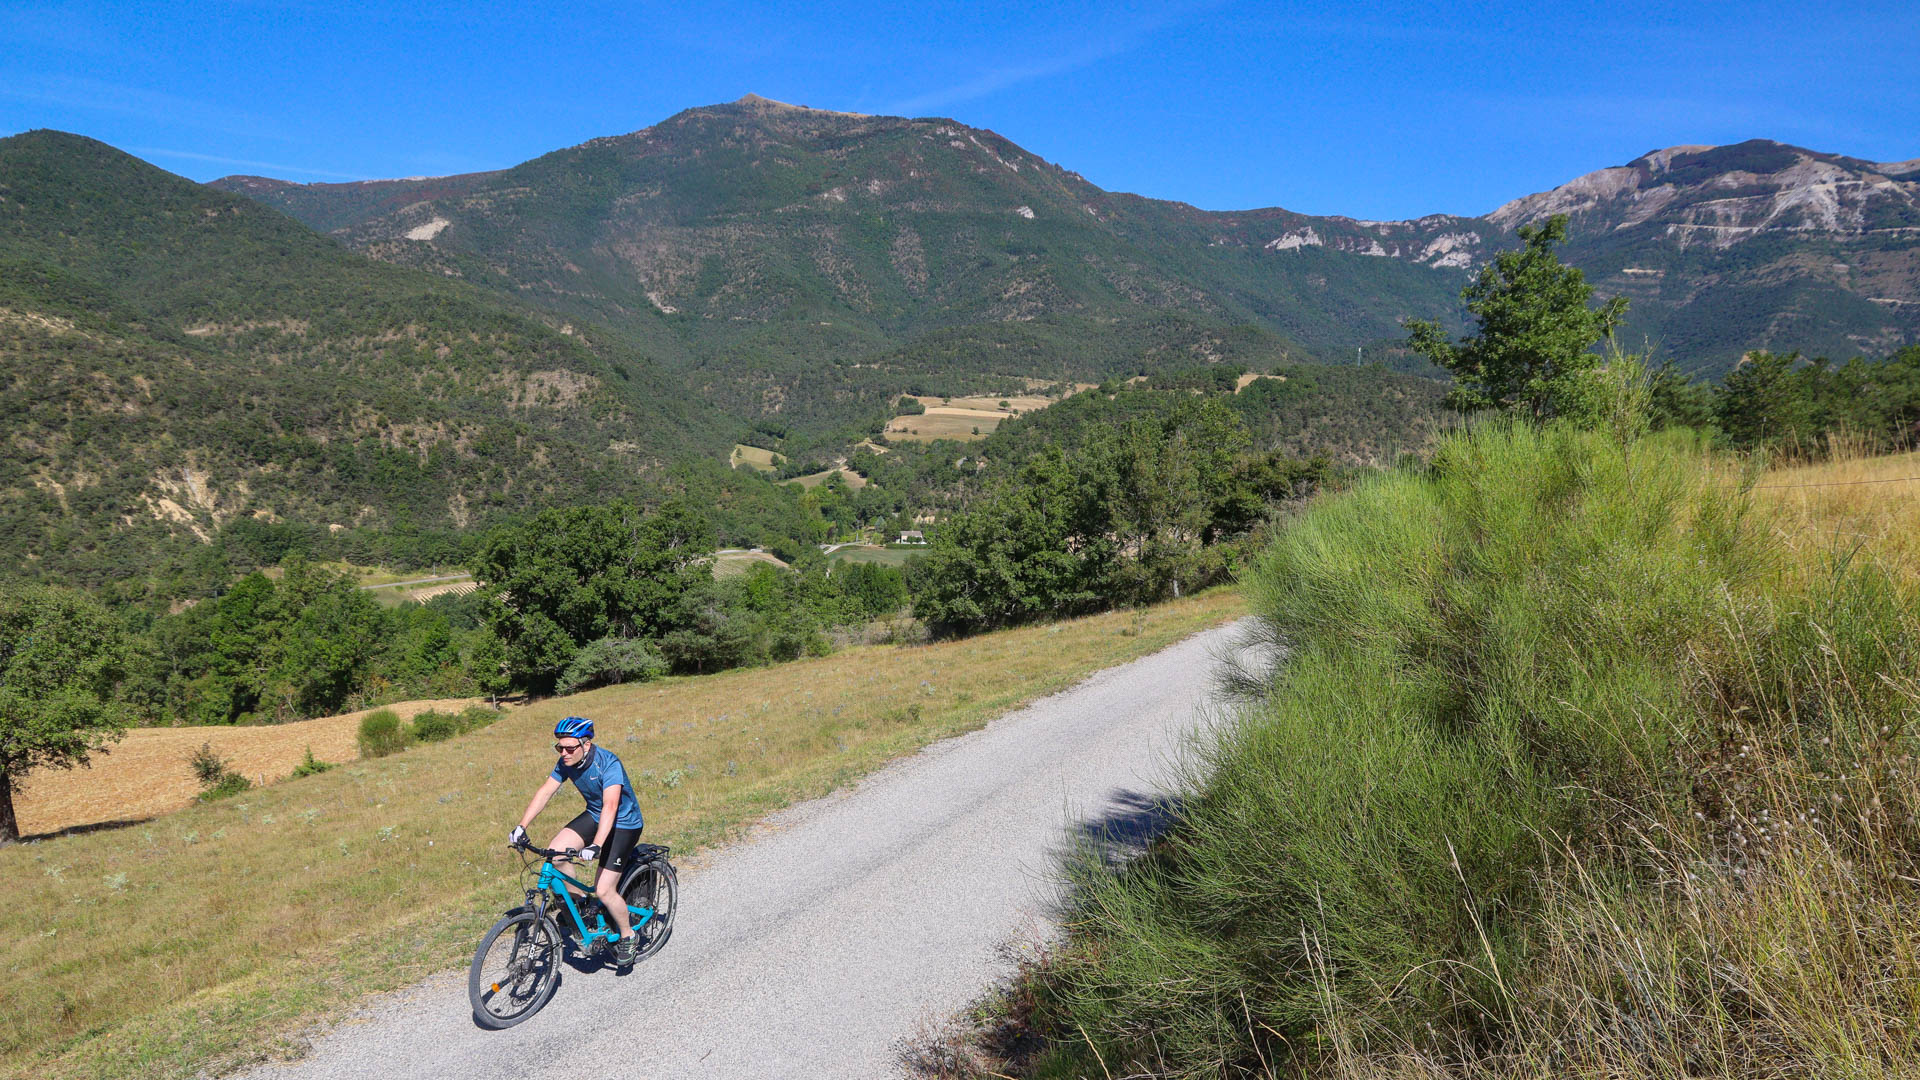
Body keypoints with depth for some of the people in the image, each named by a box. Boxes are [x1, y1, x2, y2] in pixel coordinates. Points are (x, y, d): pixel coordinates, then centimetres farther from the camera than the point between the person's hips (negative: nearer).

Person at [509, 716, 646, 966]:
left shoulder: (608, 763, -31)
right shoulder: (567, 762, -10)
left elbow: (610, 806, -39)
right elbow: (545, 792, -7)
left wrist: (596, 845, -49)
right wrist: (521, 827, -17)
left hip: (623, 824, -7)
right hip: (594, 815, 7)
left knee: (603, 890, -11)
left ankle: (628, 937, 14)